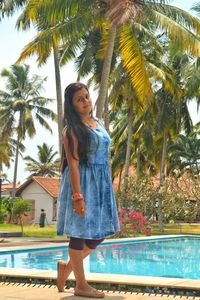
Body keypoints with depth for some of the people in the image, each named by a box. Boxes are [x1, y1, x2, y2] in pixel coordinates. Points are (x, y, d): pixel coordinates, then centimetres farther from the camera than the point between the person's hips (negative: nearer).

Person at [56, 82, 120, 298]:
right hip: (82, 182, -8)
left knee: (100, 232, 11)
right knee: (81, 233, 1)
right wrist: (78, 196, -22)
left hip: (101, 183, 8)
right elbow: (73, 164, -16)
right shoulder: (72, 129, -10)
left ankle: (67, 266, 28)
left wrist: (105, 187, 18)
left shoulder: (98, 123, 13)